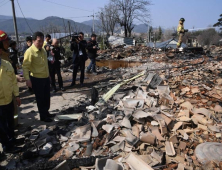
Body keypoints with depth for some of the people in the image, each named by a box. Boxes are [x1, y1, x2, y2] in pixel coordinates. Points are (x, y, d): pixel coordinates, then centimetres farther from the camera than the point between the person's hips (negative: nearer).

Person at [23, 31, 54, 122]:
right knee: (40, 98, 6)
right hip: (37, 79, -7)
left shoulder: (43, 50, 7)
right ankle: (43, 116, 22)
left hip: (46, 77, 7)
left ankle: (46, 112, 36)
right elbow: (25, 66, -19)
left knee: (47, 97, 17)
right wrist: (27, 79, -26)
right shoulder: (30, 51, -18)